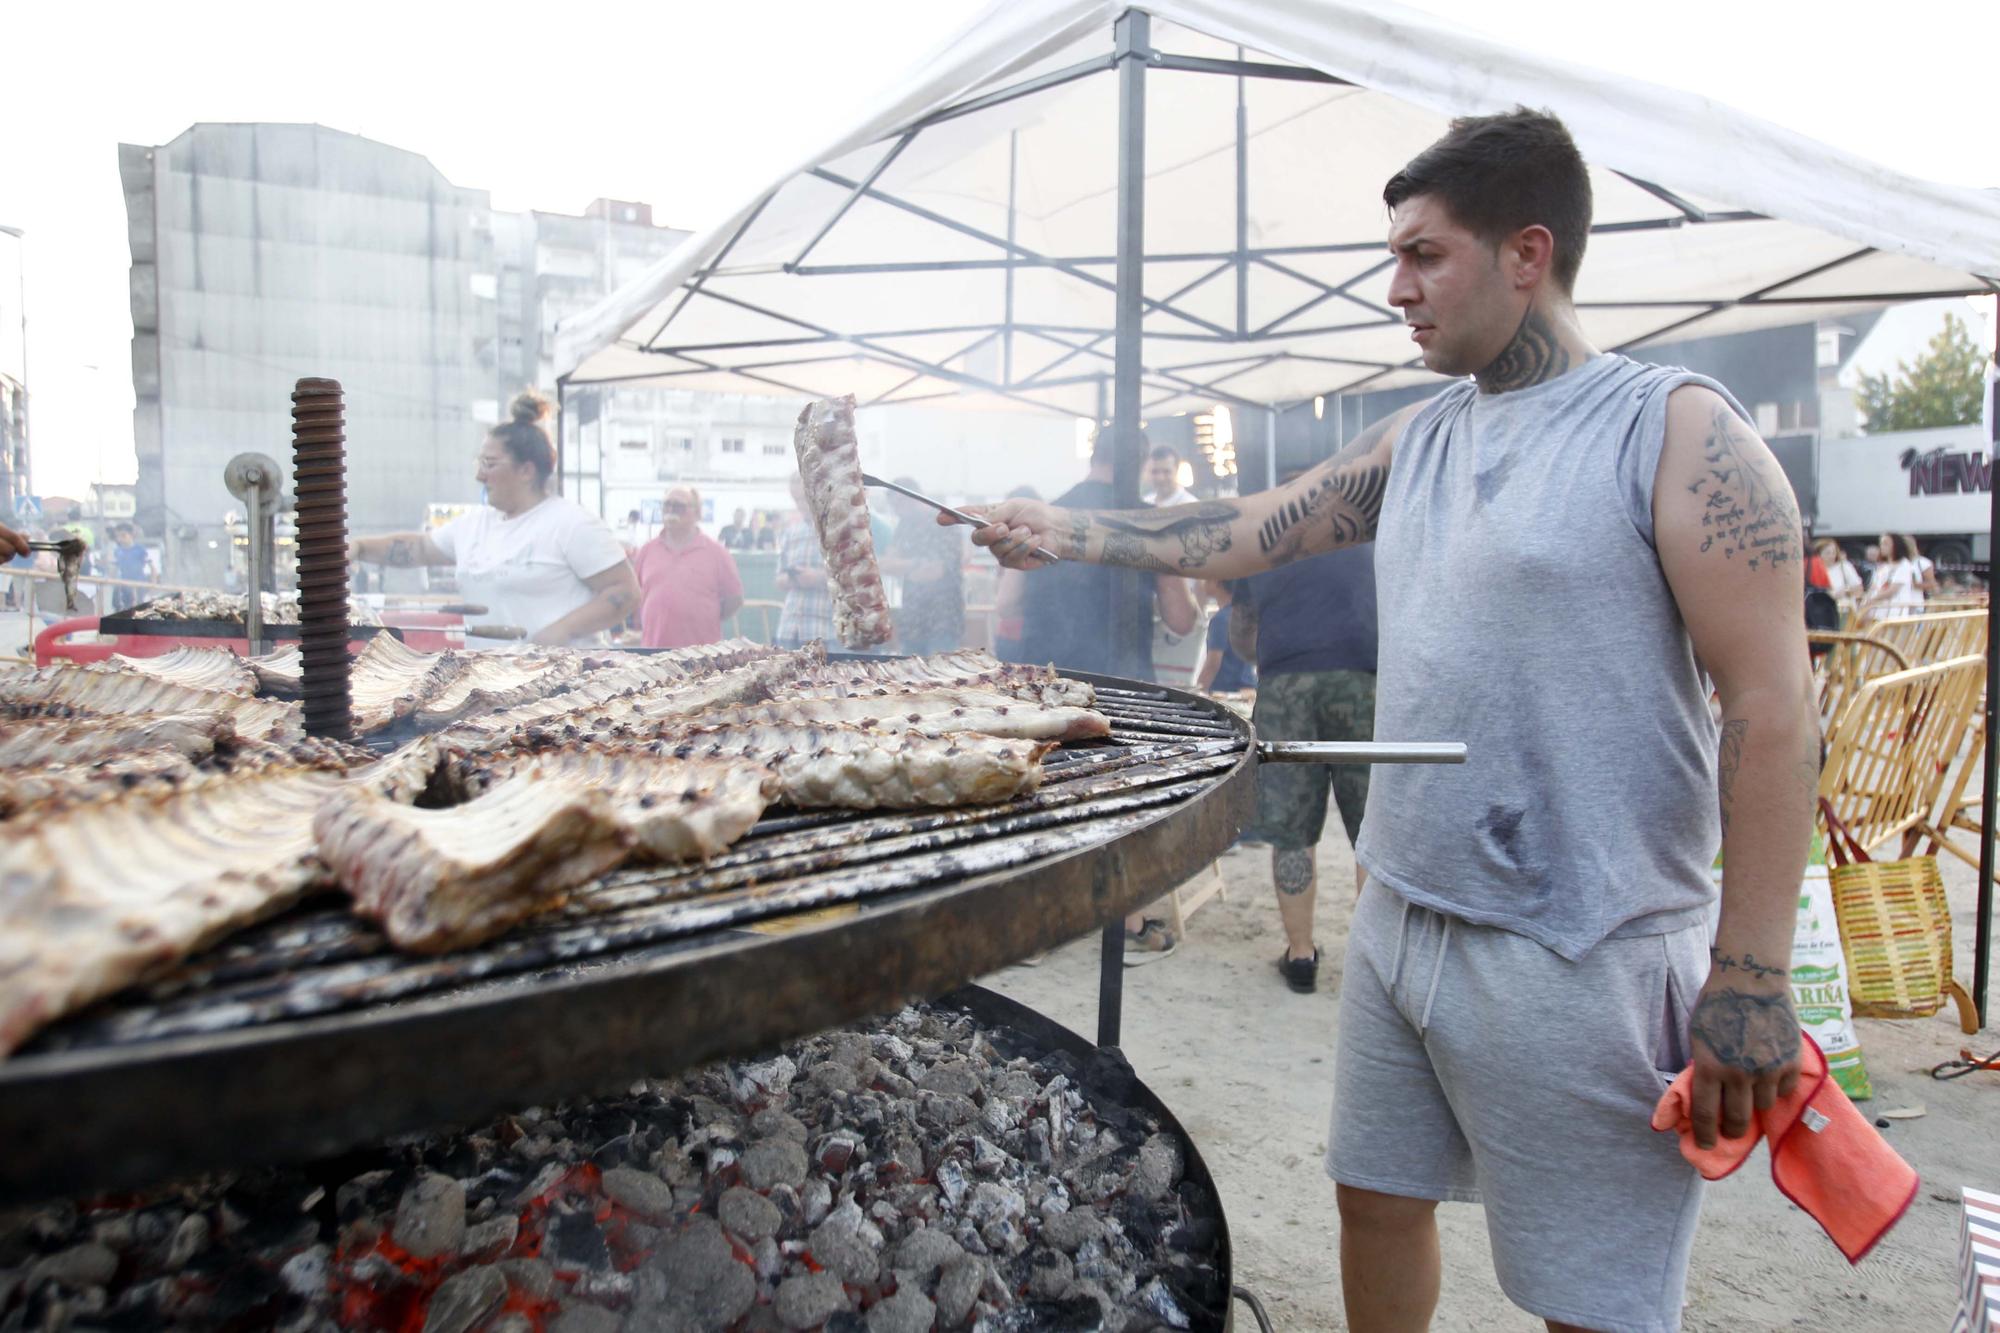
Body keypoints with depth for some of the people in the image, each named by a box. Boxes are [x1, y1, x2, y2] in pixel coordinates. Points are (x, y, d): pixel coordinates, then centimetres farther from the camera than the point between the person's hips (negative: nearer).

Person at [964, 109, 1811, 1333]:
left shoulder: (1677, 430, -11)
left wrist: (1753, 978, -17)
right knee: (1377, 1199, 20)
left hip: (1580, 956, -6)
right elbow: (1244, 535, 13)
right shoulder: (1419, 439, 10)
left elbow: (1772, 708, -14)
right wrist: (1066, 533, 8)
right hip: (1400, 922, 7)